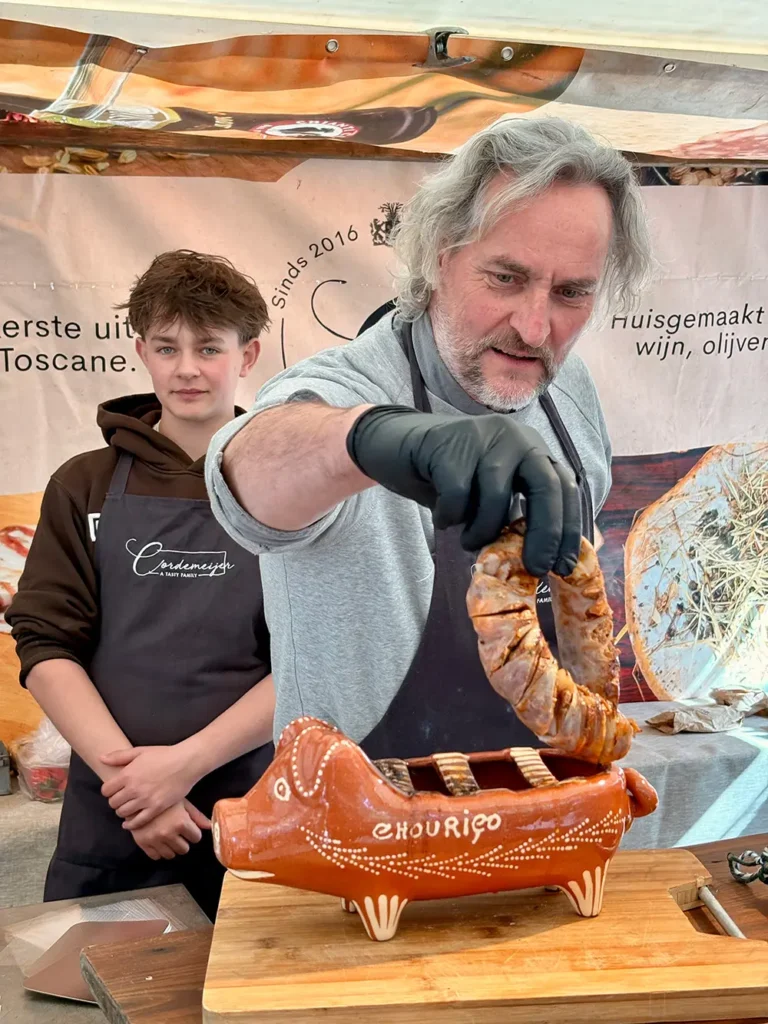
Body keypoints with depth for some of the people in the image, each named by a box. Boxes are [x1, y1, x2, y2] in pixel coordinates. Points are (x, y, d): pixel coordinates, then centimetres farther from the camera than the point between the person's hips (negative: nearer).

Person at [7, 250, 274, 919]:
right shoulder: (86, 486, 3)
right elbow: (45, 646, -2)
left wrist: (185, 762, -14)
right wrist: (128, 777, -13)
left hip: (256, 816, -1)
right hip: (108, 821, 1)